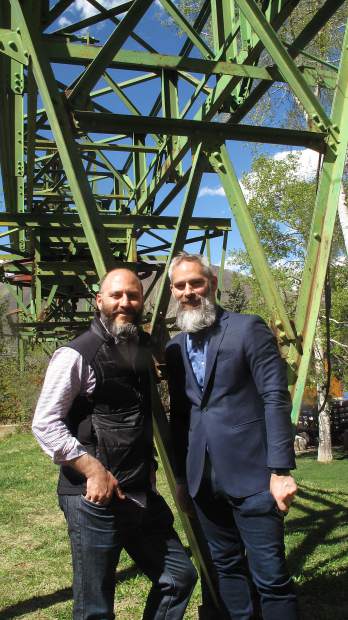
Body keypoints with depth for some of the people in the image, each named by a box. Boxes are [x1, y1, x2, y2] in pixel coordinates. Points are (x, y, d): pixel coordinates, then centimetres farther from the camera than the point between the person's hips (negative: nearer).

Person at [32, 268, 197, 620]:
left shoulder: (145, 349, 10)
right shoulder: (77, 355, -12)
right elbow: (45, 424, -15)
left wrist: (149, 466, 15)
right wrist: (94, 470, -20)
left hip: (142, 496, 7)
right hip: (94, 497, -7)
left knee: (179, 577, 16)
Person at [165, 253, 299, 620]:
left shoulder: (248, 329, -6)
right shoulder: (175, 348, 11)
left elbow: (275, 399, -11)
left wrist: (280, 470, -15)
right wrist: (181, 477, 16)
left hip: (251, 475, -5)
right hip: (204, 479, 6)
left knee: (270, 575, 0)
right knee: (225, 567, 16)